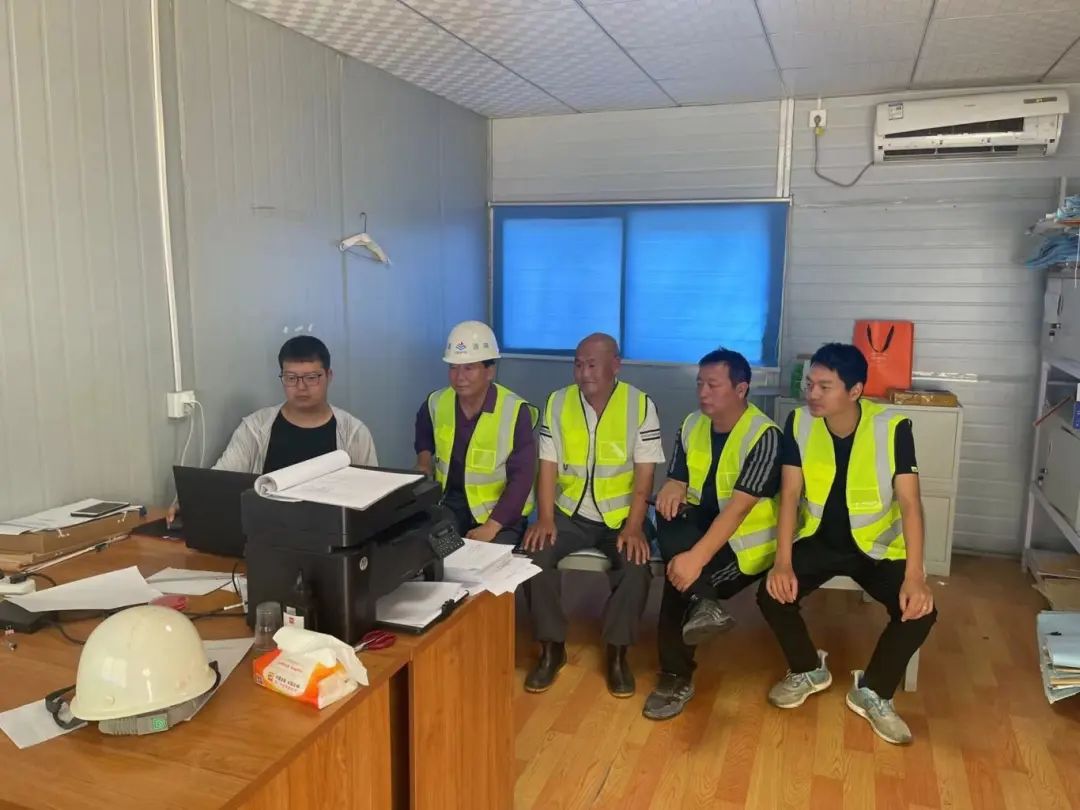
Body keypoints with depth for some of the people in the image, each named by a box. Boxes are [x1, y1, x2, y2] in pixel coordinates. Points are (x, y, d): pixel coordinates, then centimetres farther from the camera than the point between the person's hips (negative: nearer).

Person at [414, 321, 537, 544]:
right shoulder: (436, 403, -1)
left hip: (499, 510, -4)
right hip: (448, 502, 4)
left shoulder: (516, 411, -16)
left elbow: (521, 478, -18)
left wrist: (491, 526, -27)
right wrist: (424, 457, 6)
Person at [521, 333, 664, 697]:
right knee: (534, 554, -22)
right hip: (569, 512, 2)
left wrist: (633, 526, -20)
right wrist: (545, 518, -14)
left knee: (636, 565, -28)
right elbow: (548, 466, -1)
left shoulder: (641, 405, -7)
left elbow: (644, 474, -9)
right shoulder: (557, 402, 0)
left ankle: (617, 653, -3)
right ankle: (552, 647, -2)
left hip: (620, 515, -2)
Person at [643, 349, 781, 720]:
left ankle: (676, 676, -15)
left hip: (747, 539, -6)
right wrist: (670, 492, -22)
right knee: (669, 517, -27)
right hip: (702, 524, 6)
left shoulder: (763, 436, -19)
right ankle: (702, 604, -32)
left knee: (680, 573, -28)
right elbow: (677, 482, 5)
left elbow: (738, 507, -28)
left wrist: (697, 556, -38)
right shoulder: (692, 425, 3)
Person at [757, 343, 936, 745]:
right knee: (772, 594, -21)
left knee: (919, 610, -24)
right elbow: (790, 494, -13)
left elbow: (909, 503, -21)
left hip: (876, 544, -1)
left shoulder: (892, 428, -18)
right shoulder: (799, 423, -12)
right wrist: (783, 561, -24)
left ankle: (872, 691, 4)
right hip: (818, 539, 1)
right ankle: (808, 670, 11)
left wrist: (914, 575, -32)